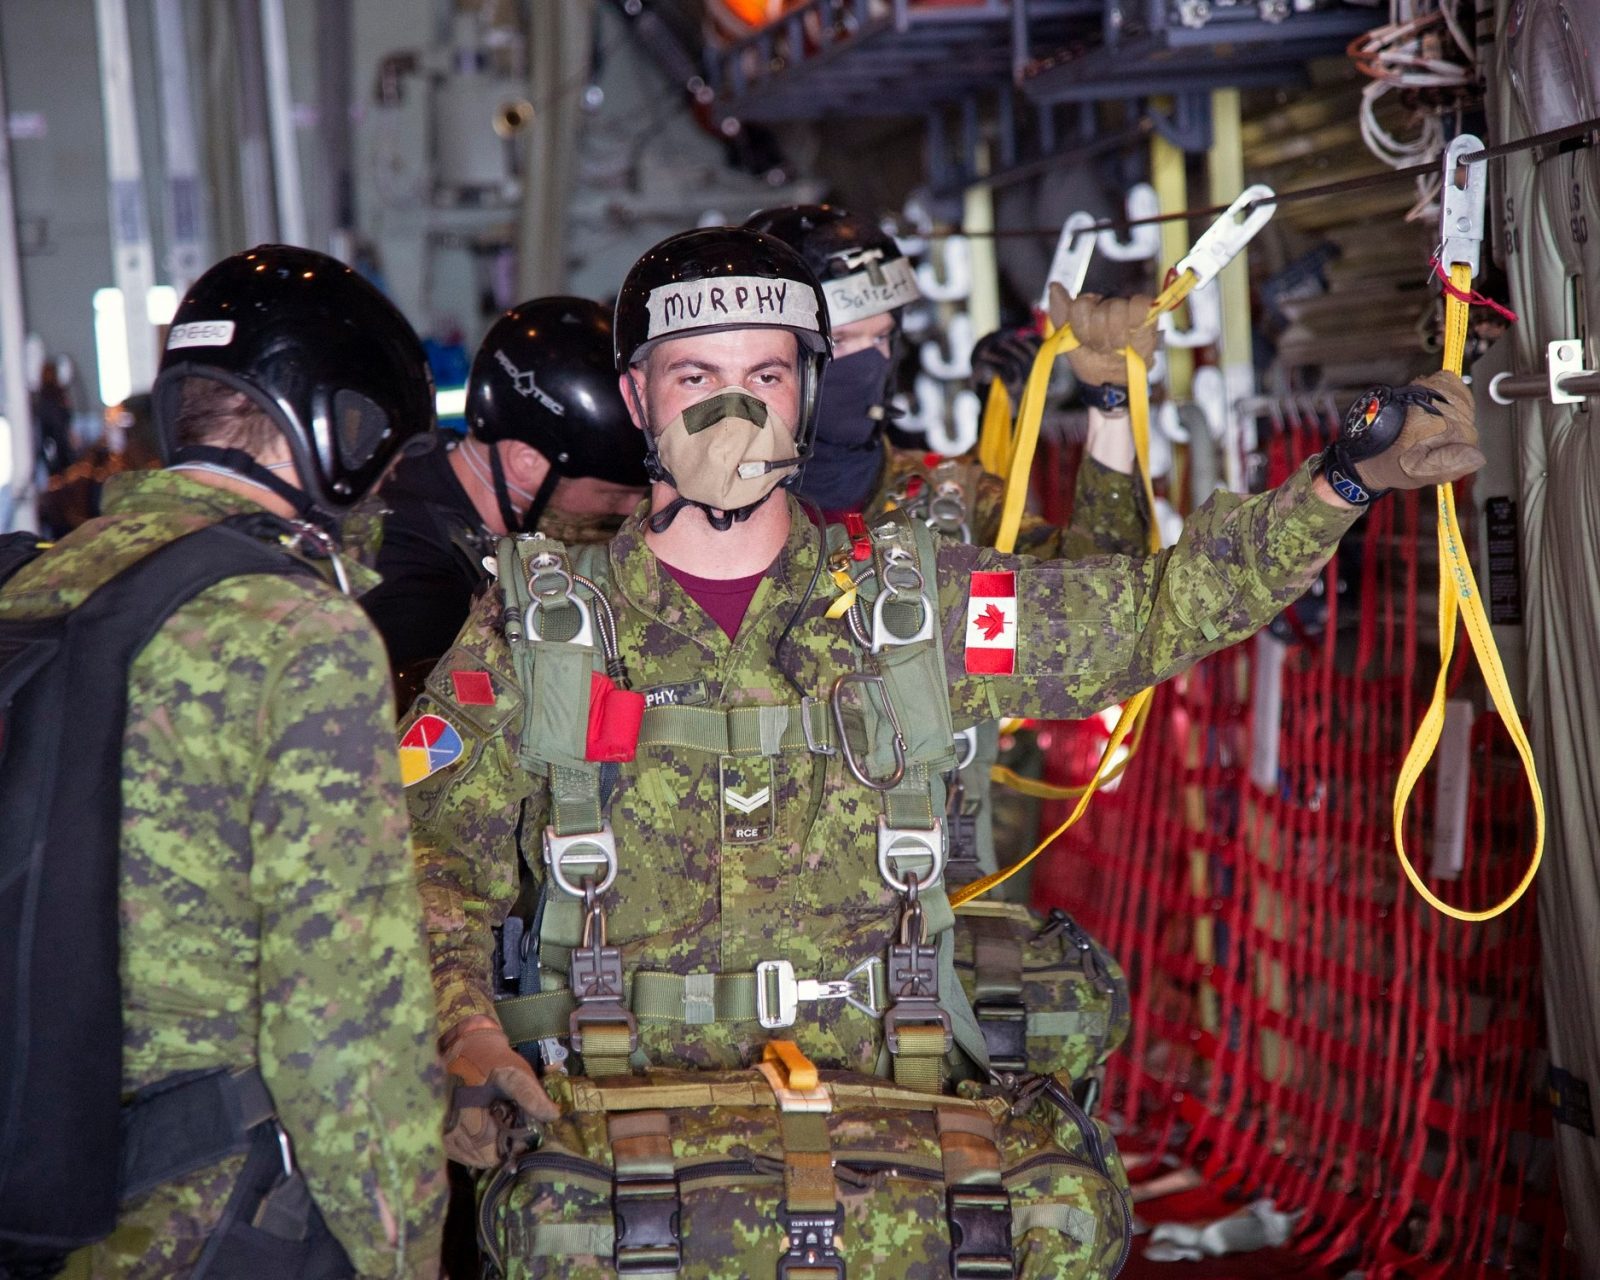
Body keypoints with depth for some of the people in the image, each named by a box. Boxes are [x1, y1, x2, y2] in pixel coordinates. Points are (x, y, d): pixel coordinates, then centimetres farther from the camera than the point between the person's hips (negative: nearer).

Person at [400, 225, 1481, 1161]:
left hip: (880, 1106, 2)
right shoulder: (534, 631, 6)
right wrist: (461, 1031, -12)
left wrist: (1348, 478, 3)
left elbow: (1166, 607, 14)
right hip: (624, 1110, -1)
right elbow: (432, 872, 6)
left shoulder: (920, 605, 9)